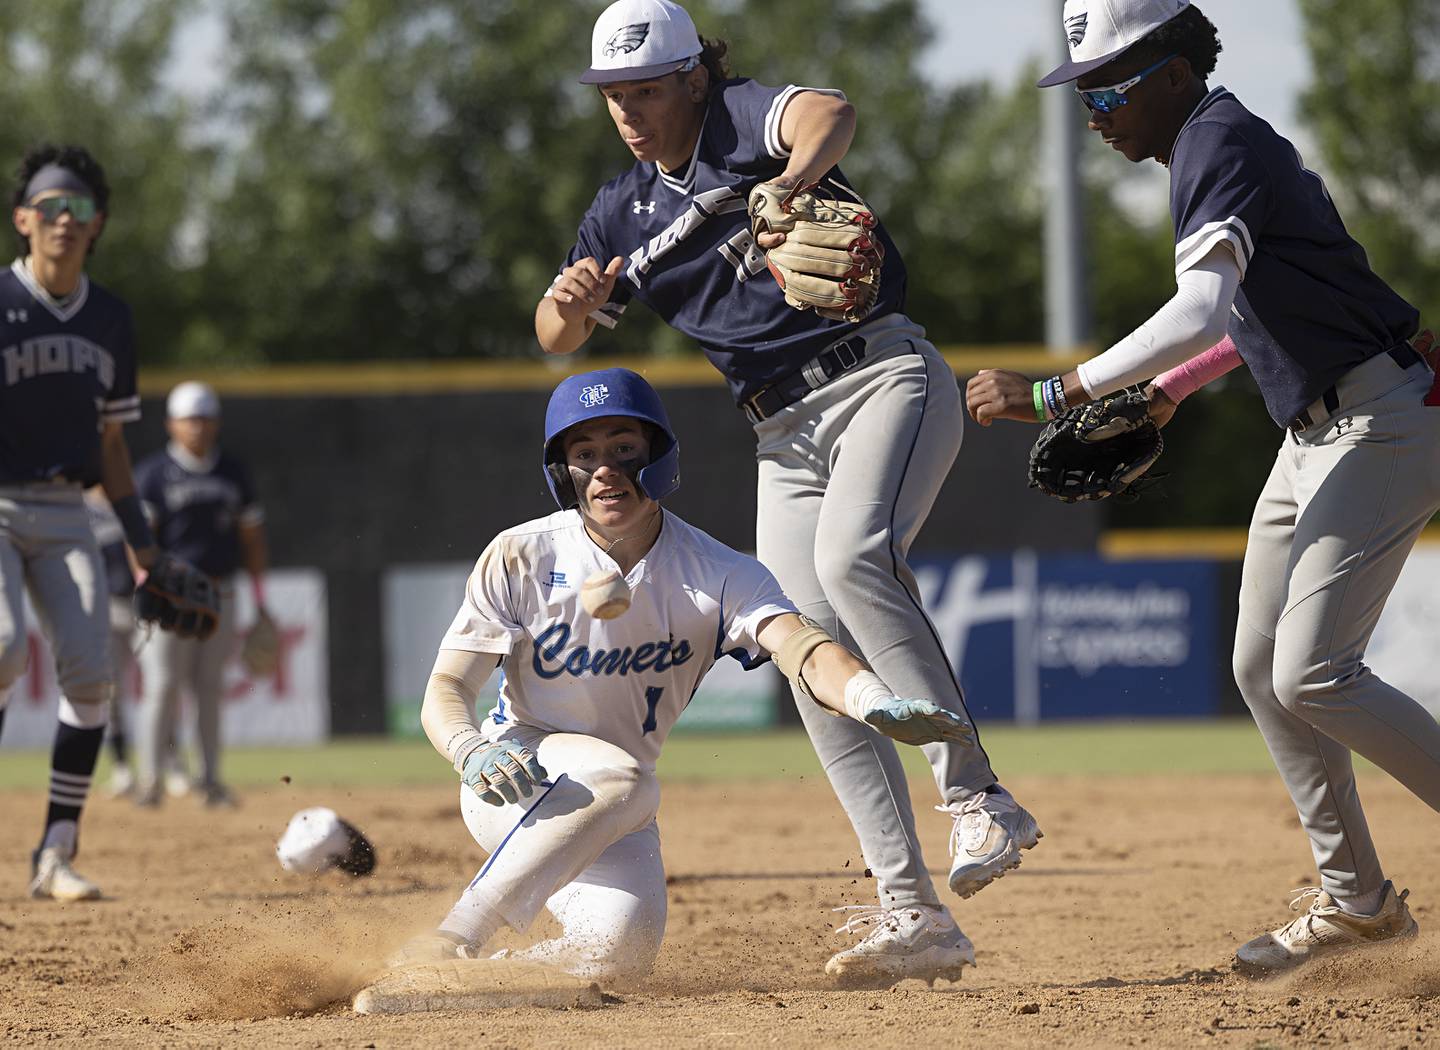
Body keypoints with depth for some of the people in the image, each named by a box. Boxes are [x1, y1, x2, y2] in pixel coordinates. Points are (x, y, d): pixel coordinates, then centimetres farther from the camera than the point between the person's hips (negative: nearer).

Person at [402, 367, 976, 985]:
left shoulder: (717, 574, -10)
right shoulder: (521, 558, -12)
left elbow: (803, 648, -28)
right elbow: (446, 691, -14)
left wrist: (877, 703, -52)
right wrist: (472, 752, -39)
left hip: (617, 818, 3)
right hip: (515, 783, -3)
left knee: (622, 952, -25)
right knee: (619, 778, -36)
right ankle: (451, 941, -33)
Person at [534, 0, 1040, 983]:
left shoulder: (746, 120, -5)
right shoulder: (626, 213, 14)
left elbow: (832, 112, -28)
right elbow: (558, 338, 12)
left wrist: (789, 184, -51)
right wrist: (572, 302, -13)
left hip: (885, 376, -6)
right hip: (785, 438, 6)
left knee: (853, 554, -34)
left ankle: (977, 799, -33)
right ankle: (909, 908, -9)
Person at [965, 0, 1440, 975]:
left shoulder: (1222, 145, -19)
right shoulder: (1228, 139, 12)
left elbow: (1201, 313, -33)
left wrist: (1052, 395, -33)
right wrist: (1168, 392, 16)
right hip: (1316, 434, 11)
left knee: (1310, 674, -15)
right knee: (1263, 668, 10)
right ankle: (1355, 897, 18)